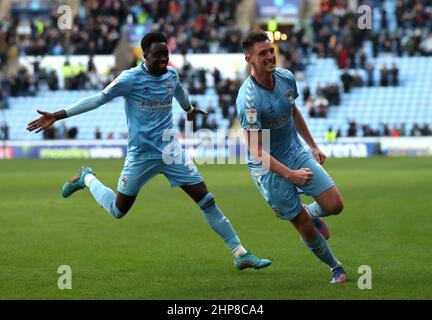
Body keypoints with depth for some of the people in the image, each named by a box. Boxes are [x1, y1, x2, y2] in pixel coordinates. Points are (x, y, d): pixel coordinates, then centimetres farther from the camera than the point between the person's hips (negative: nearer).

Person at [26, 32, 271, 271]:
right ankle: (87, 179, 36)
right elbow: (99, 99, -11)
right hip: (141, 155, -4)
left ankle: (241, 255, 0)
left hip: (171, 152, 4)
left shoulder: (172, 75, 2)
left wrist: (189, 109, 48)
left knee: (207, 201, -4)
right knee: (118, 210, 7)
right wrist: (58, 116, -16)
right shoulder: (131, 78, -14)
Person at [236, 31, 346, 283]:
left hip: (296, 152, 6)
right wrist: (290, 174, -27)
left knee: (335, 205, -7)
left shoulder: (286, 78, -5)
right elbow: (257, 151, -25)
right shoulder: (248, 99, -28)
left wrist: (313, 145, 20)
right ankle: (336, 268, 23)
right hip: (268, 168, -6)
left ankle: (311, 212, 28)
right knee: (306, 228, -1)